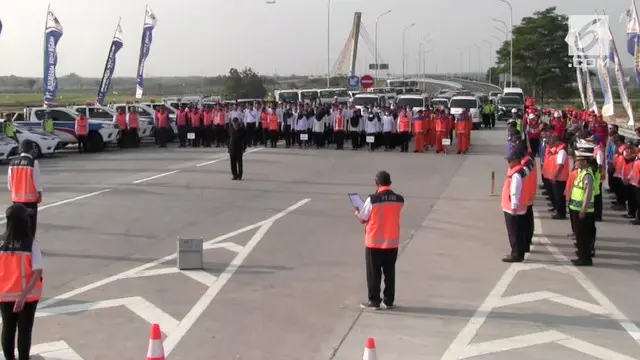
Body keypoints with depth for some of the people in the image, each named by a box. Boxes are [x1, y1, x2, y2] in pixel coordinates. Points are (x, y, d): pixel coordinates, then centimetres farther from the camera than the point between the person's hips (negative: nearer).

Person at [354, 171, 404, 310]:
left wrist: (357, 213, 17)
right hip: (392, 242, 4)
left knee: (374, 273, 8)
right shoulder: (400, 200, -4)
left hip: (374, 242, -3)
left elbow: (362, 219, -7)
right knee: (390, 272, 14)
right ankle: (389, 301, 19)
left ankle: (374, 301, 12)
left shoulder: (372, 200, -16)